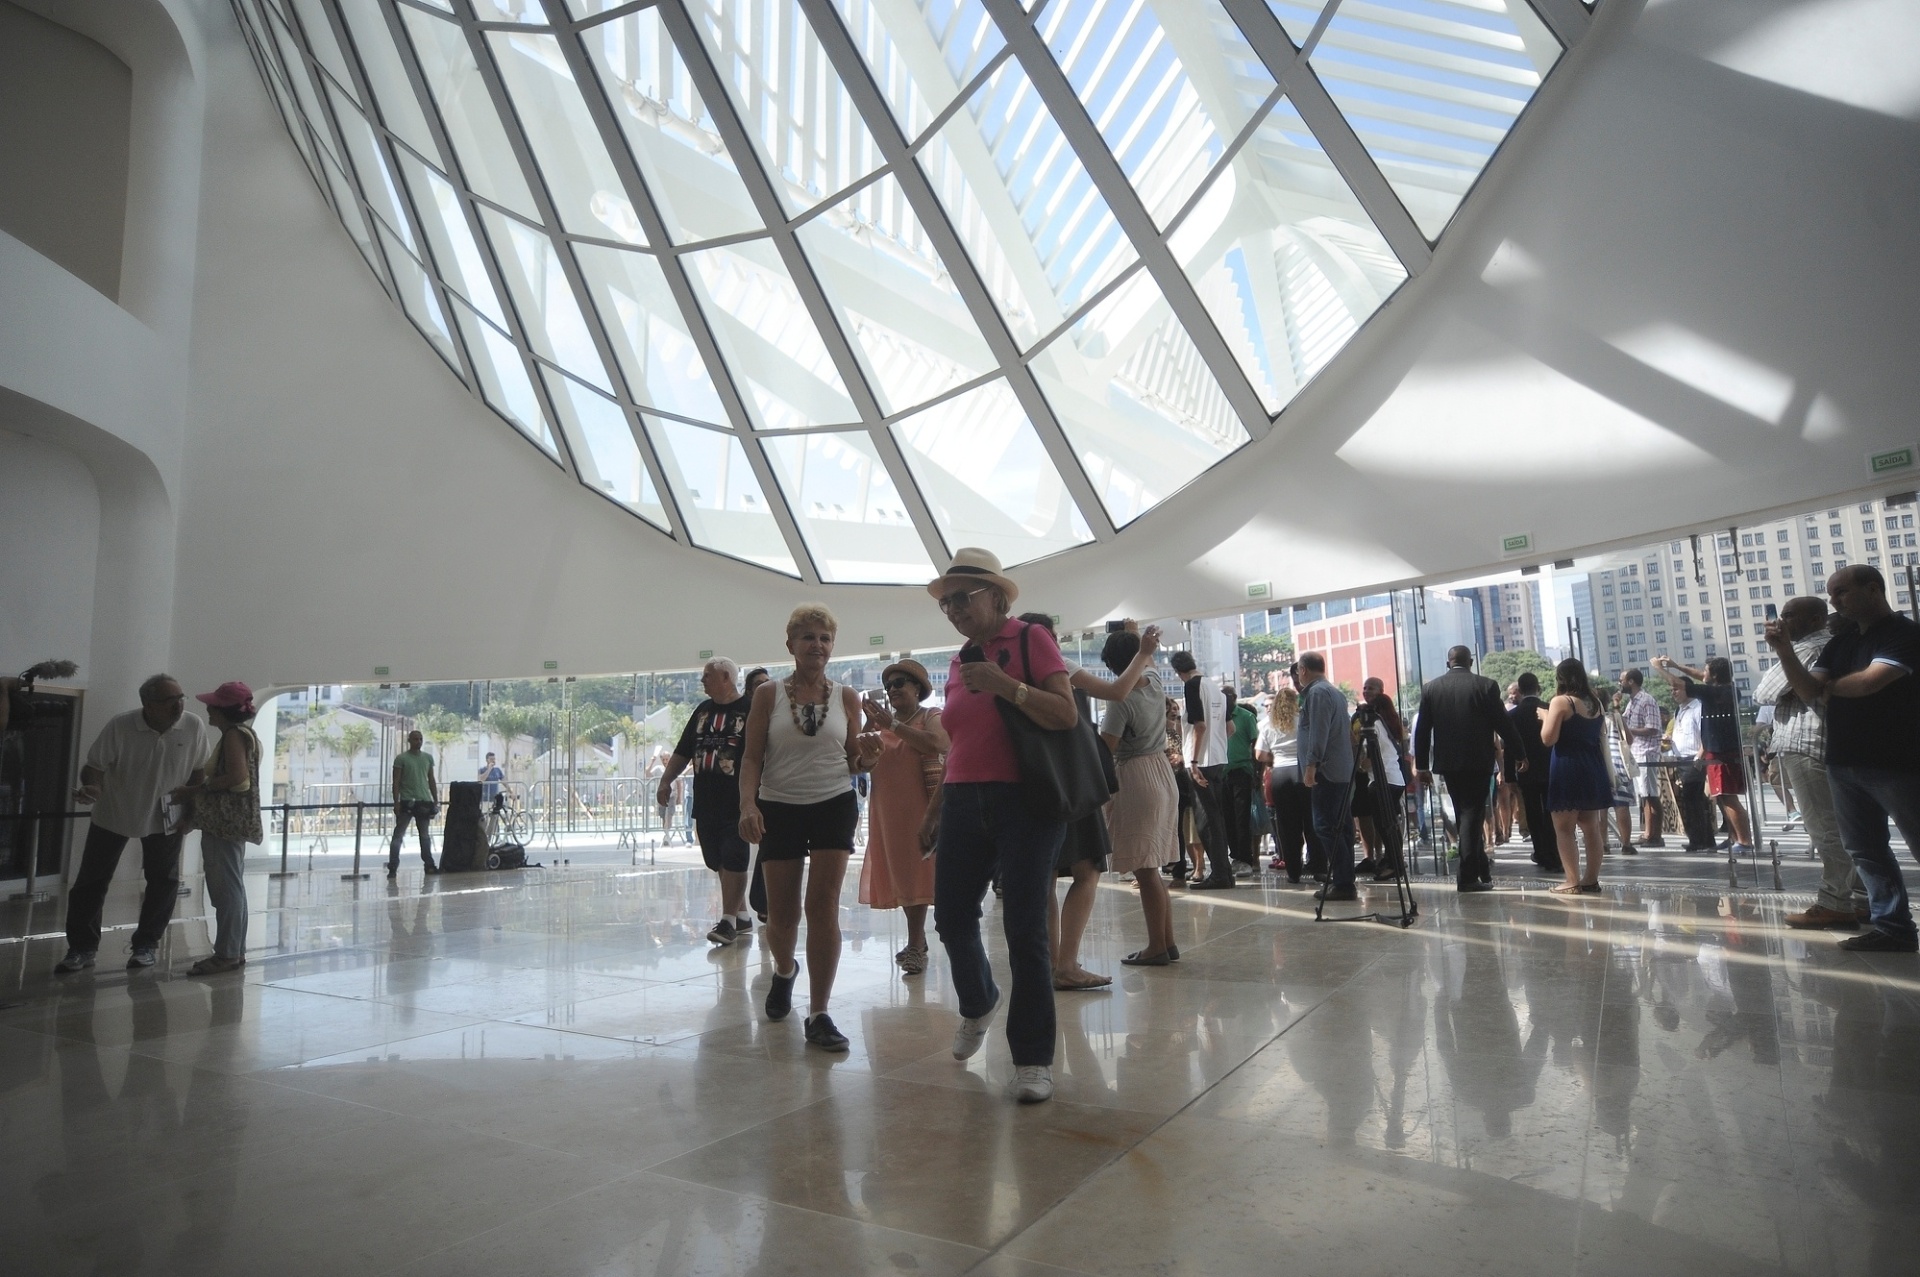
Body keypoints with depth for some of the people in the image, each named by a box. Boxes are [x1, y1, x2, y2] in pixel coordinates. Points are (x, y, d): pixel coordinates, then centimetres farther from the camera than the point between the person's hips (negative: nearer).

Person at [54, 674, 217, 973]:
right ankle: (83, 947, 18)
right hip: (113, 814, -1)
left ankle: (147, 944, 19)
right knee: (90, 881, 3)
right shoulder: (119, 726, -21)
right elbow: (95, 766, -14)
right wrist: (92, 787, -35)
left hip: (165, 817, 1)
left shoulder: (195, 727, -17)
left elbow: (200, 771, -4)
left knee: (163, 881, 4)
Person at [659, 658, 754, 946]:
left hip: (737, 802, -7)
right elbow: (683, 752, 20)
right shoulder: (702, 711, 15)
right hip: (706, 802, 7)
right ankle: (742, 917, 22)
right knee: (718, 862, 11)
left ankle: (728, 920, 1)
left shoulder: (751, 710, -6)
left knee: (733, 861, -6)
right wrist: (666, 781, 11)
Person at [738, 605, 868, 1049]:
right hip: (780, 808, 0)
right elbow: (752, 757, -4)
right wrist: (748, 804, -19)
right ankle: (784, 971, 43)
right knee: (782, 914, 9)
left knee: (824, 906, -7)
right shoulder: (769, 693, -1)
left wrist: (869, 755, -14)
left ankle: (818, 1015, 1)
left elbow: (853, 763, 8)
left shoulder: (846, 697, 2)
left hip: (834, 806, 0)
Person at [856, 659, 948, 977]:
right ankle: (918, 940, 21)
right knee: (899, 873, 9)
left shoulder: (932, 717, 1)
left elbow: (935, 743, -21)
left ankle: (914, 945, -3)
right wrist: (870, 725, -7)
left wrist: (892, 725, -19)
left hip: (921, 807, -5)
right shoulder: (882, 721, 16)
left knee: (915, 871, -6)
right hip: (888, 809, 5)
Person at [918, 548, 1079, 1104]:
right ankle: (978, 1005, 40)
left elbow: (1067, 715, -13)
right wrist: (933, 812, 20)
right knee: (951, 918, 10)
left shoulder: (1031, 639, -3)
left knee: (1024, 930, -4)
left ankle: (1033, 1059, 11)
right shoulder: (959, 662, 14)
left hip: (1026, 802, -6)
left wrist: (1005, 685, -24)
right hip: (965, 803, 6)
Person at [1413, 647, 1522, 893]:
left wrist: (1422, 766, 9)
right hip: (1478, 762, -3)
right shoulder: (1486, 686, -5)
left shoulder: (1430, 688, 2)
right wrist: (1519, 755, 8)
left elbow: (1422, 731, 3)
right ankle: (1469, 876, -5)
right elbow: (1503, 725, -4)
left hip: (1448, 762, 3)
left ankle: (1481, 869, 24)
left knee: (1465, 815, 15)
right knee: (1473, 815, -1)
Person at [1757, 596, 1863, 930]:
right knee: (1840, 828, 12)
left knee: (1825, 830, -8)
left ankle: (1835, 905, -6)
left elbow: (1762, 694, -6)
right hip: (1827, 746, 10)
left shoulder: (1804, 650, -9)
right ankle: (1862, 899, 15)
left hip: (1805, 749, -10)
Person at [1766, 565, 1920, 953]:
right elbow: (1808, 691, 3)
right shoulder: (1839, 642, 13)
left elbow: (1869, 681, -21)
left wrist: (1830, 686, -1)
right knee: (1865, 849, 10)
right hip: (1844, 763, 7)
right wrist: (1785, 651, -11)